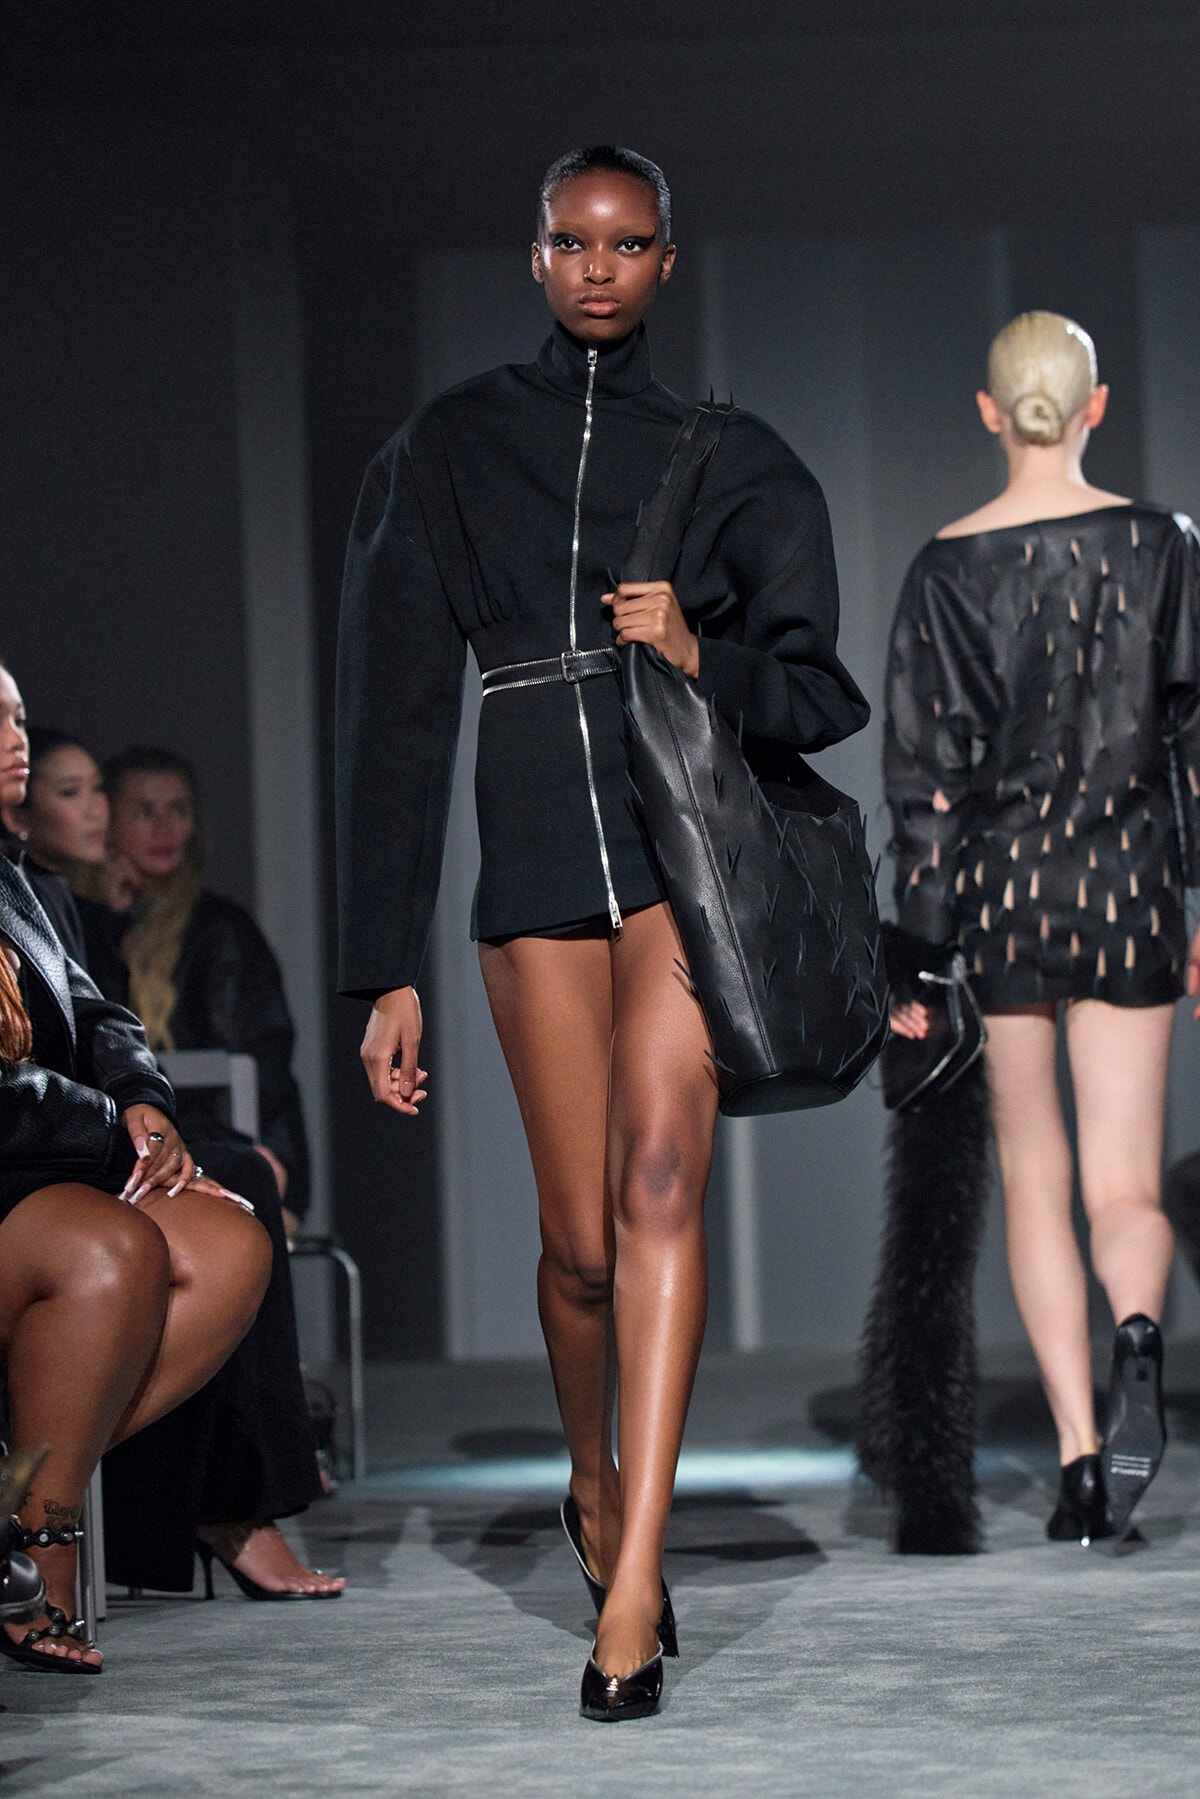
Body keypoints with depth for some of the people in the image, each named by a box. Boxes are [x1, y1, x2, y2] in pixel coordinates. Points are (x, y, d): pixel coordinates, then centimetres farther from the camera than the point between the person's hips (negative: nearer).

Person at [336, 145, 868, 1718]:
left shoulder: (739, 466, 8)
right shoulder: (447, 454, 7)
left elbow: (822, 695, 7)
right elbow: (395, 719, 5)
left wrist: (702, 655, -16)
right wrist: (387, 975, 1)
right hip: (534, 867, 1)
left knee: (659, 1182, -19)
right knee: (581, 1238, 3)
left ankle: (631, 1586, -23)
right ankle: (593, 1478, 35)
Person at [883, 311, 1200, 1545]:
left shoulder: (948, 568, -4)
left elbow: (926, 772, -5)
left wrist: (916, 949, -1)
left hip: (996, 889, 0)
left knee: (1034, 1183, 10)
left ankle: (1079, 1462, 4)